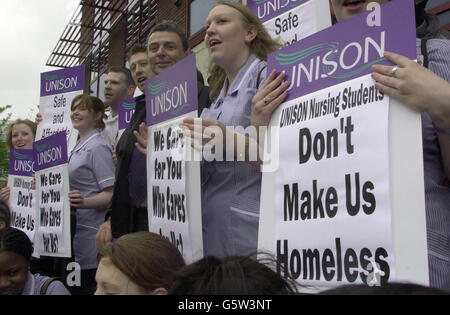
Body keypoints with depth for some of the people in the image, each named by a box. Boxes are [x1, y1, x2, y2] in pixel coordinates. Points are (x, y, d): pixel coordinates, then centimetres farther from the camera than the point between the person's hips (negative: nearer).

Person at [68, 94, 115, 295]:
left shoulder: (97, 147, -11)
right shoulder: (77, 147, 17)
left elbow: (111, 193, -17)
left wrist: (84, 202, -32)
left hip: (89, 231, -9)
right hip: (70, 227, 9)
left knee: (85, 287, -6)